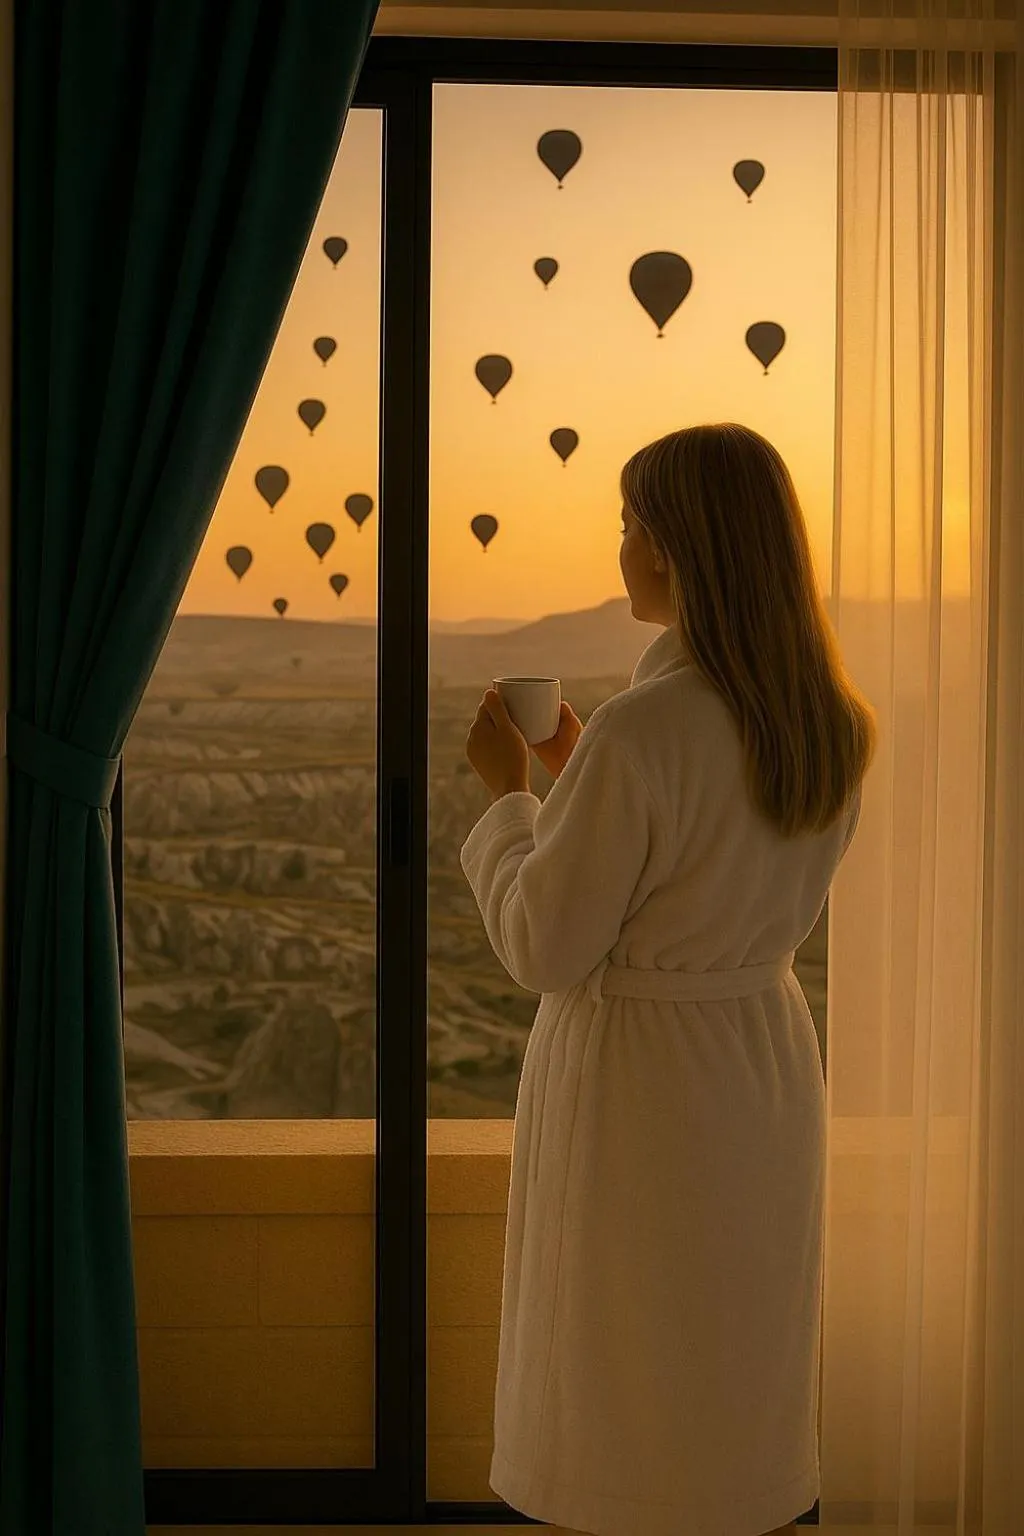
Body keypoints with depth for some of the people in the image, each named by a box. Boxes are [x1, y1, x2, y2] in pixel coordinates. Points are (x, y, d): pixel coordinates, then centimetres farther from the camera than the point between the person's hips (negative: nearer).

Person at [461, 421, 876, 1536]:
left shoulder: (640, 733, -24)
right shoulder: (831, 726, -1)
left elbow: (543, 950, -17)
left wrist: (506, 792, -4)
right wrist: (575, 770, 14)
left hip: (635, 1078, -7)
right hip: (768, 1061, 7)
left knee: (623, 1417, 10)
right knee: (745, 1397, 21)